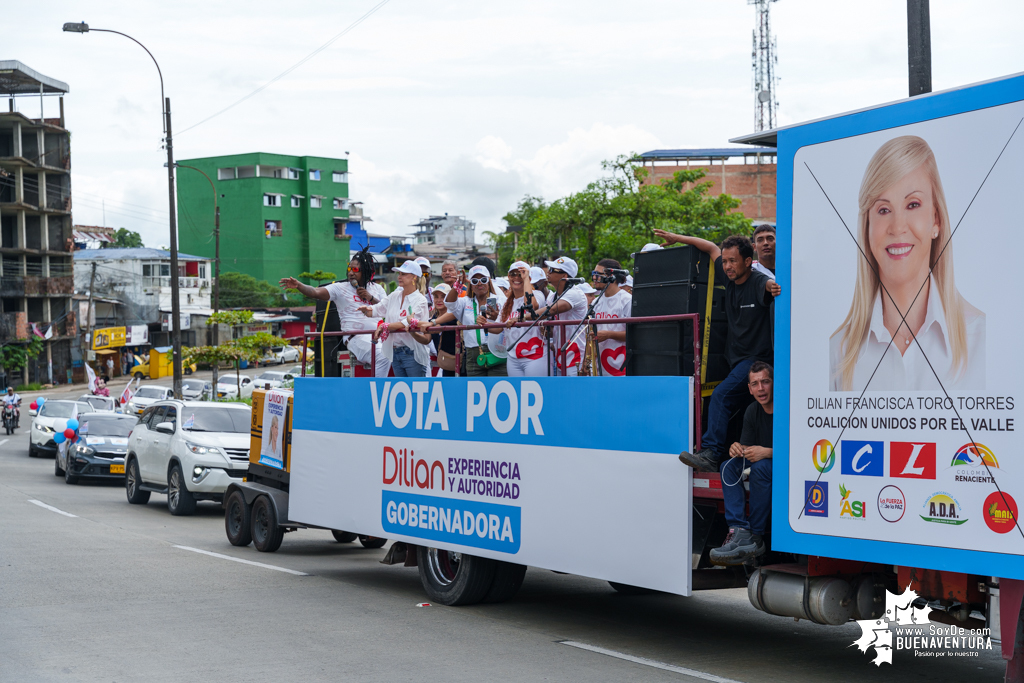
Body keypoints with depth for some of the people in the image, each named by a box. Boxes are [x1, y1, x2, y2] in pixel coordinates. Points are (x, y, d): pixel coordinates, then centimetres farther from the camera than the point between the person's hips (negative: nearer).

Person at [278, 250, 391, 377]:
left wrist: (371, 298, -2)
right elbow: (316, 292, -5)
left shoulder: (377, 288, 20)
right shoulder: (340, 288, 9)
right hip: (357, 337, -5)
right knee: (383, 356, -32)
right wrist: (298, 285, -22)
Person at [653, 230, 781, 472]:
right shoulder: (730, 278, 7)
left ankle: (710, 454, -28)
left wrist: (772, 287, -60)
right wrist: (677, 238, 23)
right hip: (736, 359, 9)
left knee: (722, 395, -23)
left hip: (756, 359, -9)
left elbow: (769, 284, -37)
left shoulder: (757, 282, -14)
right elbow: (712, 248, 19)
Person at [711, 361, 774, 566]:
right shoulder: (752, 411, 4)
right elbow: (747, 448, 8)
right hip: (766, 467, 7)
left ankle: (755, 537, -24)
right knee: (729, 466, -13)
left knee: (760, 467, -33)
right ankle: (739, 531, -25)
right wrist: (737, 449, -16)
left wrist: (768, 452, -30)